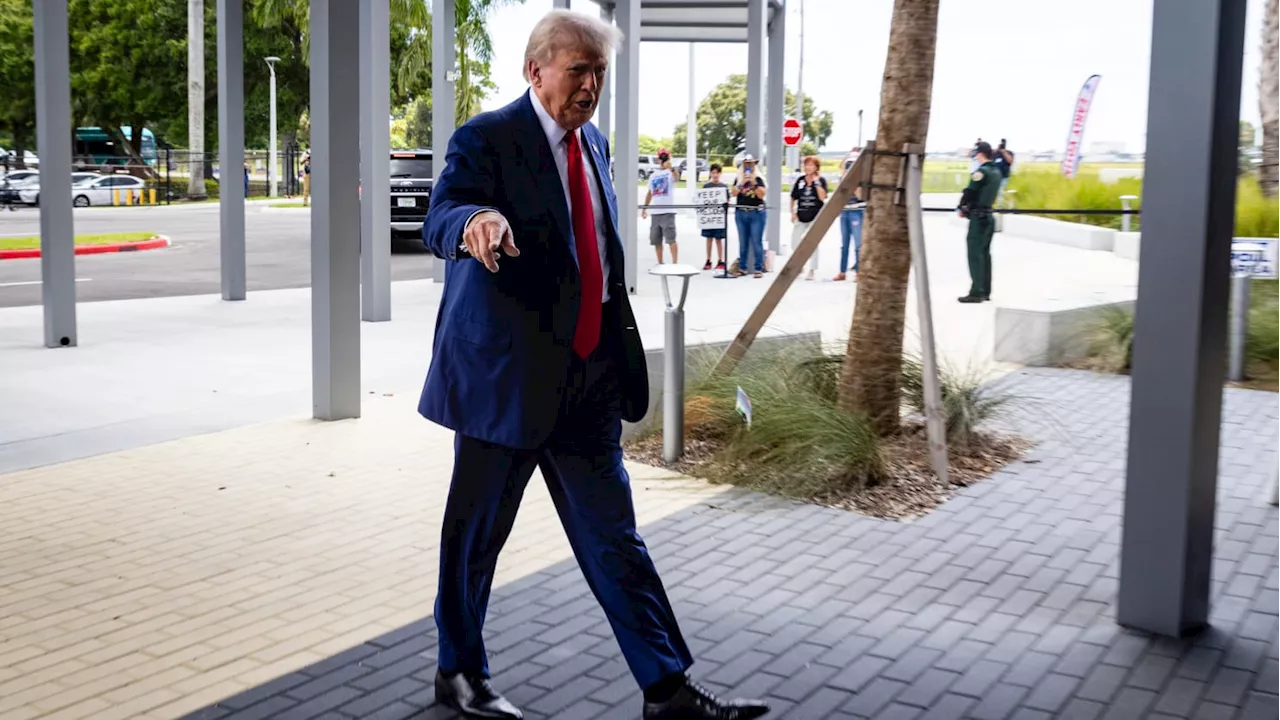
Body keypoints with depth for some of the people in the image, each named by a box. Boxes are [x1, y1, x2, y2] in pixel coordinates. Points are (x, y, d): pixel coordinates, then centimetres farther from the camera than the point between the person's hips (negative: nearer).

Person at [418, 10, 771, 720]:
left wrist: (621, 353, 20)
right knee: (475, 532, 9)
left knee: (613, 535, 9)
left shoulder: (593, 143, 14)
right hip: (505, 373, -6)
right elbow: (438, 219, -26)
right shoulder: (486, 139, -9)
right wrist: (475, 220, -50)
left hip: (588, 376, 6)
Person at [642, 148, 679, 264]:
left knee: (671, 239, -12)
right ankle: (660, 263, 20)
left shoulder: (671, 173, -4)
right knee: (656, 240, 11)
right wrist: (644, 208, 19)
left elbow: (676, 177, -29)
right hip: (655, 211, 6)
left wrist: (671, 168, -50)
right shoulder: (653, 175, 15)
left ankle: (675, 263, -14)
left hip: (668, 211, -6)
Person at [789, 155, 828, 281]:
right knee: (794, 243, 7)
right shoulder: (800, 180, 4)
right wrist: (793, 213, 4)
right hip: (801, 216, 4)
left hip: (815, 217, -4)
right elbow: (793, 198, 11)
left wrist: (816, 182, -18)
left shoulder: (821, 180, -4)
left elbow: (822, 197, -18)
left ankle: (811, 270, 5)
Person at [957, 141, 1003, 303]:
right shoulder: (996, 172, 11)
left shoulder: (981, 172, -15)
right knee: (985, 254, 13)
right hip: (989, 215, 8)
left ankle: (977, 292, -9)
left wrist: (961, 208, 2)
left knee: (975, 254, -6)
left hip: (978, 217, -8)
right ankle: (985, 291, 16)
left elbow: (969, 192, -14)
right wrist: (969, 207, 11)